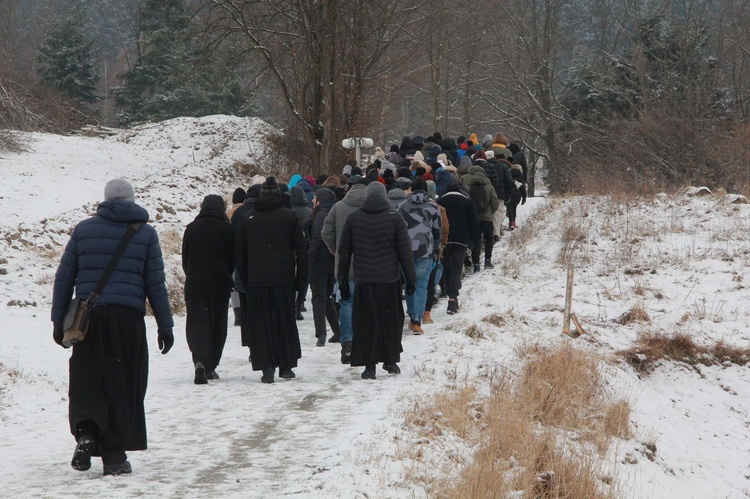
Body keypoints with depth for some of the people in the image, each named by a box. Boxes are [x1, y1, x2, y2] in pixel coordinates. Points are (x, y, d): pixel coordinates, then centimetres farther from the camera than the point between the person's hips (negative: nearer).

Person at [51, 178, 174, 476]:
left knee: (87, 380, 8)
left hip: (88, 316, 1)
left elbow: (64, 278, 8)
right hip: (128, 318, -1)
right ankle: (115, 456, 4)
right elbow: (155, 284, 4)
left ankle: (85, 431, -18)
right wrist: (165, 325, 8)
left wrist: (59, 320, 13)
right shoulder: (145, 233, 6)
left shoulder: (83, 230, 8)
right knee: (123, 385, 6)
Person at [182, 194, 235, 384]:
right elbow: (233, 258, 2)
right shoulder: (226, 229, -3)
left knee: (197, 325, -2)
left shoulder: (191, 228, 1)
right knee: (217, 325, 11)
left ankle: (200, 361, -25)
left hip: (194, 285, 0)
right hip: (220, 286, 0)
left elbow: (185, 258, 7)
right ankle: (210, 367, 14)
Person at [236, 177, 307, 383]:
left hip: (256, 281, 0)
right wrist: (300, 280, 5)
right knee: (285, 322, 10)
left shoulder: (248, 219, 6)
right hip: (284, 280, 0)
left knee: (260, 323, 3)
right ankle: (286, 366, 14)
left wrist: (245, 283, 13)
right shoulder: (289, 217, 1)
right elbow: (301, 251, 0)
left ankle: (266, 367, -7)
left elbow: (240, 255, 8)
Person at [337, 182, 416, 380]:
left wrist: (343, 279, 15)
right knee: (391, 320, 11)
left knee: (366, 322, 2)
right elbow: (405, 250, 0)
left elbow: (344, 251, 8)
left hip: (363, 280, 1)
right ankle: (391, 360, 17)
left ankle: (369, 365, -3)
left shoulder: (353, 219, 4)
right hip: (389, 279, -1)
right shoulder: (394, 218, -1)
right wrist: (411, 278, 6)